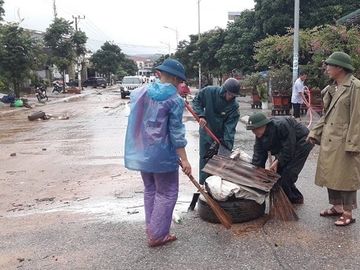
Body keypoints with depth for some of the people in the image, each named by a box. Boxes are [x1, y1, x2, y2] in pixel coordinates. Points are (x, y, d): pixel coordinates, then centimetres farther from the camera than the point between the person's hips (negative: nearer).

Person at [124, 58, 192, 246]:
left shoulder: (141, 91, 3)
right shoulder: (175, 99, -13)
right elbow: (176, 132, -15)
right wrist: (184, 159, -12)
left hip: (141, 151, 7)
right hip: (162, 154, -7)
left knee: (150, 190, 21)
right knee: (167, 193, 6)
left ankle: (151, 227, 30)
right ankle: (157, 235, 10)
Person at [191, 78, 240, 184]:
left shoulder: (234, 106, -19)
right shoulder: (209, 92, -17)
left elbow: (230, 126, -21)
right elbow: (196, 101, -3)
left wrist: (228, 144, -30)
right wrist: (201, 115, -18)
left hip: (222, 136, -1)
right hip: (206, 133, 2)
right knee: (204, 158, 12)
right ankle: (203, 184, 25)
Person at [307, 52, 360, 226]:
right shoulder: (331, 88, 12)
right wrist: (314, 133, 10)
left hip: (344, 142, -8)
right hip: (328, 141, 8)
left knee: (345, 177, 3)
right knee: (330, 176, 15)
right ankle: (336, 207, 31)